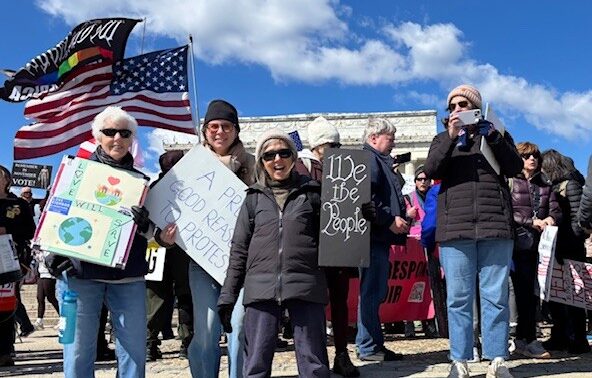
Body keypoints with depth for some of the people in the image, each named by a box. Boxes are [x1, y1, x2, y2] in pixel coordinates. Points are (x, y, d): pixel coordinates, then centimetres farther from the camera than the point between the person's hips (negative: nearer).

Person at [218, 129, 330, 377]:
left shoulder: (312, 192, 7)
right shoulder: (254, 197, 11)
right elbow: (239, 249, 11)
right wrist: (228, 295, 8)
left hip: (305, 286, -1)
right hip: (261, 288, 1)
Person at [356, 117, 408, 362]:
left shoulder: (379, 161, 24)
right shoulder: (368, 159, -8)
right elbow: (366, 197, -21)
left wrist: (401, 214, 16)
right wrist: (390, 220, -18)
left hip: (380, 235, 11)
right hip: (374, 235, -11)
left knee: (375, 292, 12)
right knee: (372, 291, -7)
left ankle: (371, 344, 19)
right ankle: (368, 347, -1)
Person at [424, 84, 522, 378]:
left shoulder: (496, 134, 18)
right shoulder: (443, 139, 18)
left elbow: (515, 168, 3)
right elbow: (431, 170, -1)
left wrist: (493, 136, -9)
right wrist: (451, 136, -13)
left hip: (495, 226, 0)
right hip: (455, 229, 0)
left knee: (495, 297, 1)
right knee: (458, 298, 0)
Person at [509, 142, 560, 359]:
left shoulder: (545, 185, 17)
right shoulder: (510, 182, -1)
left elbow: (555, 210, 12)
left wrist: (551, 218, -10)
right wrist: (531, 222, -15)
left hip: (538, 244, 5)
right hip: (518, 243, -5)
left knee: (530, 292, 6)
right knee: (525, 290, -5)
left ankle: (523, 339, 16)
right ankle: (529, 341, 3)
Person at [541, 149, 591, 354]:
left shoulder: (570, 185, -5)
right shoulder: (553, 187, 17)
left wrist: (571, 243, -18)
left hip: (569, 251, -8)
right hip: (555, 249, 8)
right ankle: (560, 337, 18)